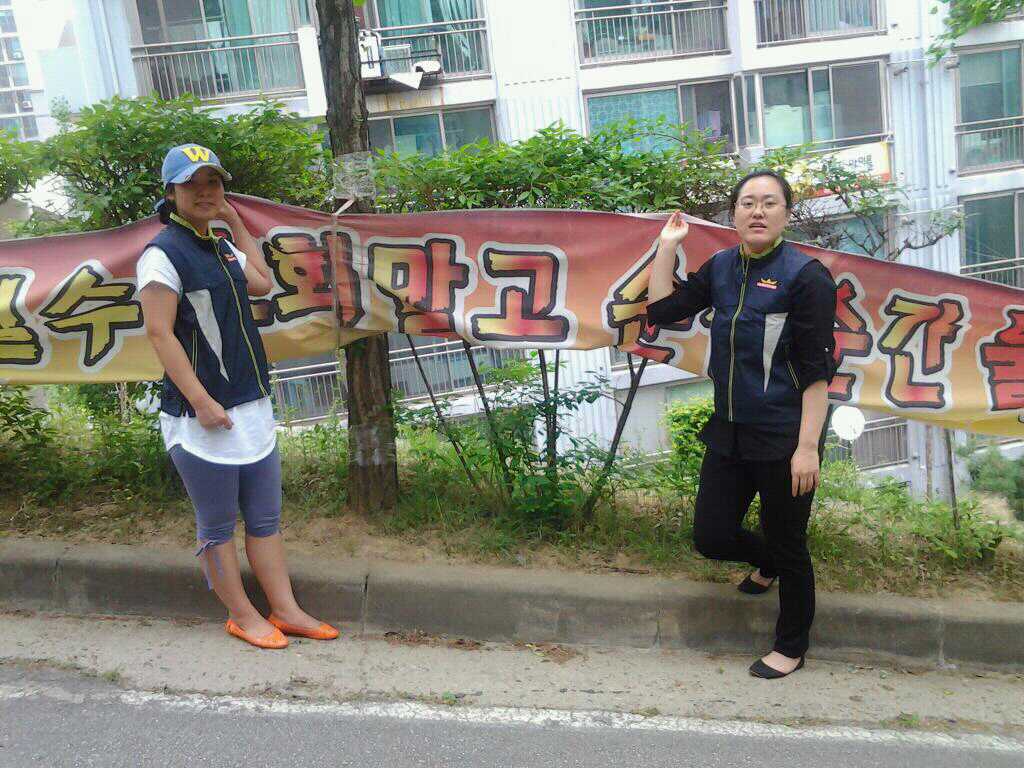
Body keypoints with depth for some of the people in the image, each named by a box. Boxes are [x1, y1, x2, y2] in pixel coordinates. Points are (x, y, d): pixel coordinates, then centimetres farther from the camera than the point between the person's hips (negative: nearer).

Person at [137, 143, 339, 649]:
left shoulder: (220, 247, 13)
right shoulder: (164, 253, -11)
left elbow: (262, 283, 25)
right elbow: (159, 333, -16)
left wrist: (235, 222, 18)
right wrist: (202, 402, -21)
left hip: (252, 406, 8)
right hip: (202, 415, -8)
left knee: (265, 519, 12)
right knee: (218, 527, 6)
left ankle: (285, 611, 22)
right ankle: (242, 616, 20)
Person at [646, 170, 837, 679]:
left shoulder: (806, 276, -12)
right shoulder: (721, 268, 6)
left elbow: (817, 368, -15)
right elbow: (661, 310, 7)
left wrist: (807, 446, -19)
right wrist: (667, 247, 3)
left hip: (783, 440, -6)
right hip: (729, 432, 6)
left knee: (787, 546, 10)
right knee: (711, 537, 11)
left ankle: (792, 646, 34)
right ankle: (766, 564, 46)